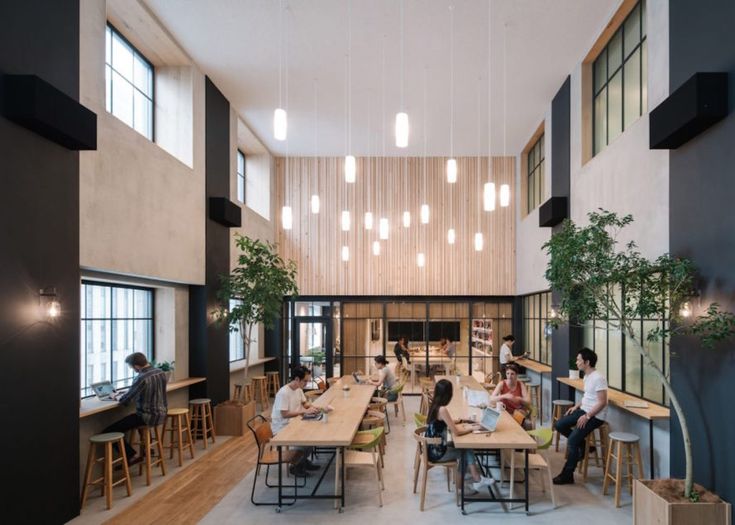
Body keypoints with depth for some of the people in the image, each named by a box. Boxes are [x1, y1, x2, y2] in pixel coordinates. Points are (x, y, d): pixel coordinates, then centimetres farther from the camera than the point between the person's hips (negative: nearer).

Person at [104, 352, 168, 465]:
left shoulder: (141, 378, -23)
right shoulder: (161, 372, 3)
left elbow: (125, 400, -17)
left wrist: (116, 396, 6)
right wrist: (124, 393, 19)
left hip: (149, 417, -9)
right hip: (162, 414, 9)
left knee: (109, 432, -5)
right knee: (138, 415, 41)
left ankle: (133, 456, -5)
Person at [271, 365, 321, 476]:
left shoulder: (298, 389, 2)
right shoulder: (283, 393, -26)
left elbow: (304, 403, 17)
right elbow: (284, 414, -29)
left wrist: (311, 407, -7)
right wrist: (305, 411, -27)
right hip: (282, 428, -9)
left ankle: (304, 461, 17)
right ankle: (296, 466, 1)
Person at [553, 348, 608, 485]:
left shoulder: (598, 378, -22)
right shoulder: (586, 376, 10)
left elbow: (602, 402, -23)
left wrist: (587, 416, -24)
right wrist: (576, 406, 10)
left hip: (595, 416, -10)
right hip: (584, 410, 10)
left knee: (572, 440, -16)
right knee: (560, 425, 3)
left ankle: (567, 475, -5)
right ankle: (581, 445, 17)